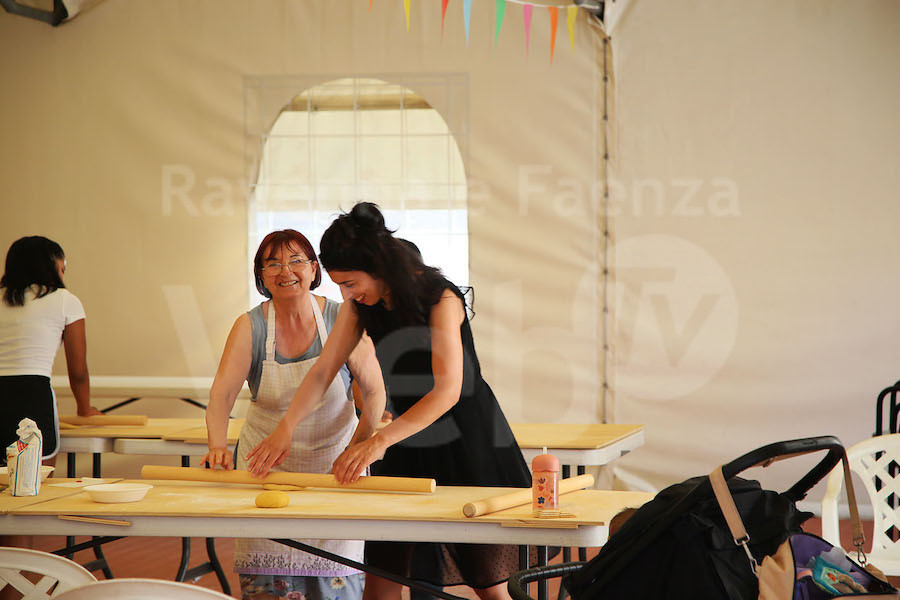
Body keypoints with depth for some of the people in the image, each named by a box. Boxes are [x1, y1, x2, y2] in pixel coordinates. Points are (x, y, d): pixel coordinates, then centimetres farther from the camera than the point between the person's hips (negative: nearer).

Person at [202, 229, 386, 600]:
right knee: (267, 570, -6)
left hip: (333, 457, -1)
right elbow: (222, 392, -18)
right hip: (266, 460, 1)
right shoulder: (250, 327, -8)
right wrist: (218, 445, -37)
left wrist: (360, 446, -20)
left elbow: (374, 391, -4)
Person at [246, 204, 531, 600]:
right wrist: (284, 429, -14)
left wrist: (380, 440, -39)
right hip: (408, 436, 6)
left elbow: (448, 391, -29)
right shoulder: (360, 304, -1)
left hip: (468, 439, -6)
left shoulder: (440, 298, -21)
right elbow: (322, 371, 1)